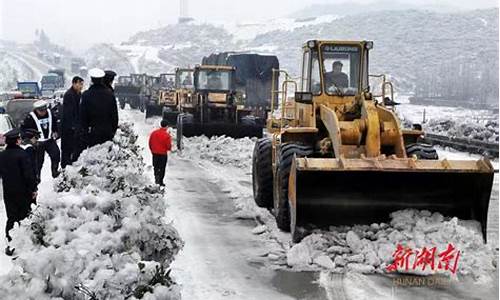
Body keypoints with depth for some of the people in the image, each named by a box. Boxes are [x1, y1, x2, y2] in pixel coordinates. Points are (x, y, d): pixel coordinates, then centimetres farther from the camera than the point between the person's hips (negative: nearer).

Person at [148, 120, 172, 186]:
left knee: (156, 166, 19)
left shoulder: (153, 133, -2)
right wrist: (169, 148, 10)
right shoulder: (167, 135, -16)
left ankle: (156, 175, -2)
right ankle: (160, 181, 9)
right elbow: (169, 146, -13)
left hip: (155, 153, 3)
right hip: (163, 154, -3)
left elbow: (150, 143, 5)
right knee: (162, 168, 7)